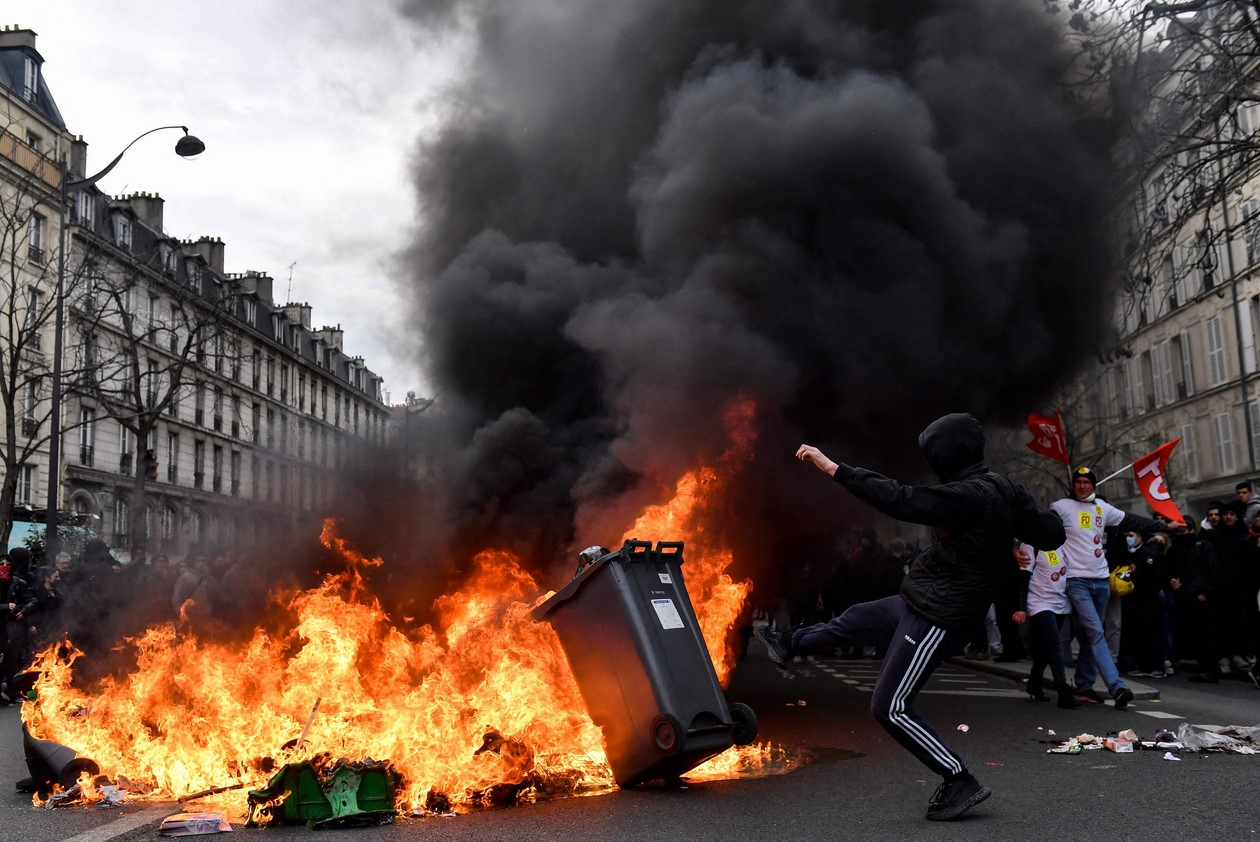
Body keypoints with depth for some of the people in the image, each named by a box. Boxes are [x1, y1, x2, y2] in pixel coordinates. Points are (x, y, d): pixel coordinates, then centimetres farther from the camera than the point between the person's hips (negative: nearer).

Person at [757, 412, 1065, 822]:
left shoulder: (968, 496, -27)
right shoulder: (1002, 488, 0)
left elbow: (900, 499, -33)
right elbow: (1051, 534, 3)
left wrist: (834, 468, -31)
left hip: (936, 619, -10)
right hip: (922, 602, 10)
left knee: (890, 708, -1)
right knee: (851, 620, 27)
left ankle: (960, 781, 6)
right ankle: (789, 645, 52)